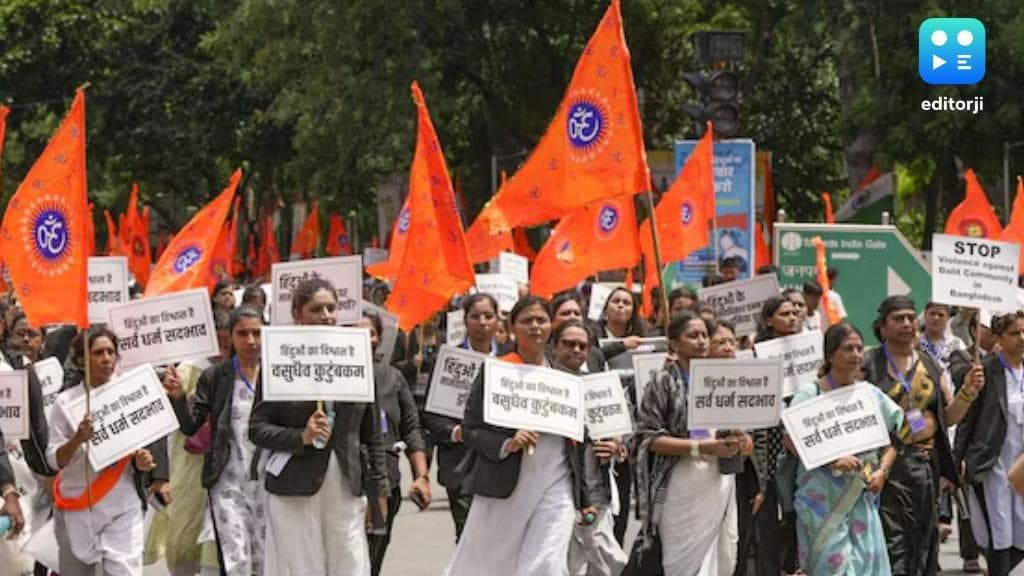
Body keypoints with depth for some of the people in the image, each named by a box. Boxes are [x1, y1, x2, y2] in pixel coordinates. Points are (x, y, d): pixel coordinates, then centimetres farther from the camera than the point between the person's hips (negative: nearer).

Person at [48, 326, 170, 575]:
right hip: (78, 507, 0)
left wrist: (141, 460, -9)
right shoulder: (67, 401, 0)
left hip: (122, 506, 0)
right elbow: (54, 460, -2)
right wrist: (78, 439, -21)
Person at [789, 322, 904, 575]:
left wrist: (882, 470, -1)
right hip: (823, 495, -4)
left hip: (862, 495, 5)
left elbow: (893, 439, 17)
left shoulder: (871, 394, 10)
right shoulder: (810, 393, -4)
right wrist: (833, 460, -21)